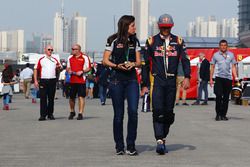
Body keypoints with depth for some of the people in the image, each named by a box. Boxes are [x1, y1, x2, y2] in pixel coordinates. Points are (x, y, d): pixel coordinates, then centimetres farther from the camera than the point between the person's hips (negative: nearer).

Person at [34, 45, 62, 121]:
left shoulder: (55, 60, 12)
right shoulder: (41, 60, 5)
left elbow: (60, 68, 19)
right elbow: (36, 70, 4)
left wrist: (59, 67, -6)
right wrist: (35, 81, -3)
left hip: (52, 80, 2)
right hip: (43, 81, -2)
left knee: (51, 98, 7)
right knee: (43, 98, -4)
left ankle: (50, 114, 16)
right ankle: (43, 115, -3)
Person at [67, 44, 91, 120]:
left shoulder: (85, 57, -1)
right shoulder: (70, 58, 14)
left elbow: (88, 68, -1)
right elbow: (68, 67, 23)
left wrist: (82, 71, -16)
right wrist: (69, 70, 1)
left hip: (81, 80, -5)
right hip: (72, 80, 5)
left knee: (81, 97, -7)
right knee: (71, 97, 9)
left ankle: (80, 113, -3)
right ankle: (72, 112, 28)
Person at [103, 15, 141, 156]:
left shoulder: (135, 41, 11)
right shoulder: (114, 41, 0)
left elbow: (139, 61, 12)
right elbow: (105, 60, 0)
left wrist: (133, 64, -10)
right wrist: (117, 66, -17)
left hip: (132, 79, 3)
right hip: (117, 79, -3)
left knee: (133, 111, -11)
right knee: (119, 114, 1)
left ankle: (131, 145, -3)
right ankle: (119, 146, 12)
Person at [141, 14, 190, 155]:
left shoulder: (178, 41, 9)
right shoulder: (151, 41, 6)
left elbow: (185, 60, 3)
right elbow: (146, 64, 9)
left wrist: (187, 77, -13)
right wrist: (144, 84, 6)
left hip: (172, 81, 2)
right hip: (157, 81, -2)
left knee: (169, 112, 7)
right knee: (158, 110, -14)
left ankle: (163, 139, 20)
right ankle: (159, 141, -19)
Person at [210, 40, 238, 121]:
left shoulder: (231, 55, 10)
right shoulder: (216, 55, 7)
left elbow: (233, 67, 11)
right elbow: (212, 67, 10)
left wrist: (236, 77, -1)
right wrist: (211, 79, 5)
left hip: (228, 78, 2)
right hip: (219, 78, -2)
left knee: (226, 97, 4)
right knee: (219, 96, -11)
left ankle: (223, 115, 11)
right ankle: (218, 114, -3)